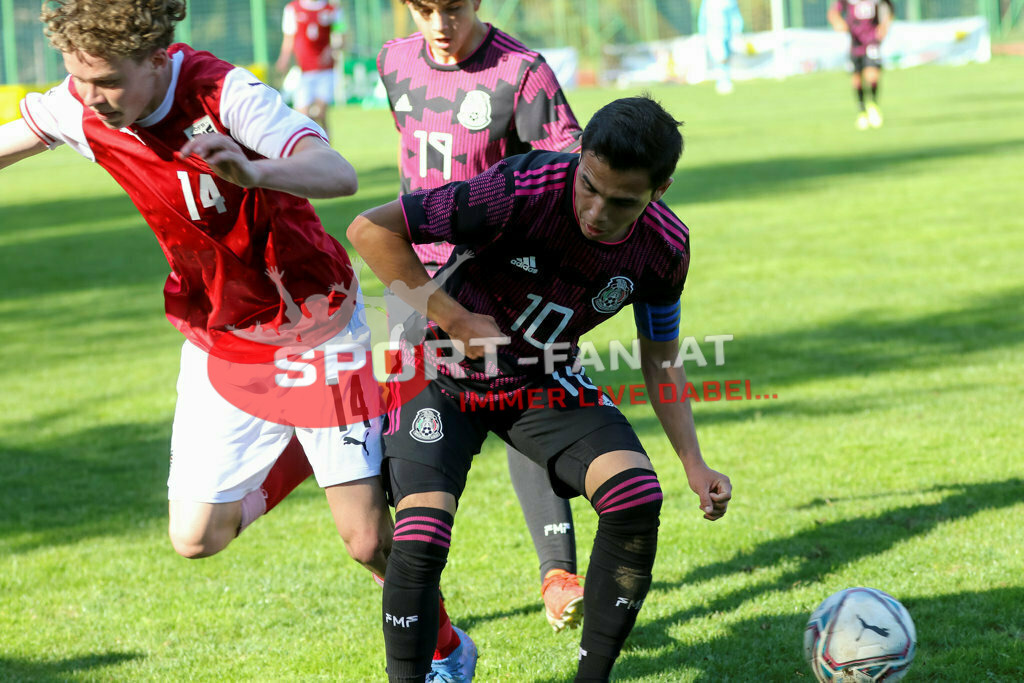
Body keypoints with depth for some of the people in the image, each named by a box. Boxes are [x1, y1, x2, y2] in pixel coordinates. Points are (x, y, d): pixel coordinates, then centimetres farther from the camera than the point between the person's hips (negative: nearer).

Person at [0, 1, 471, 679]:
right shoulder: (81, 109, -12)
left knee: (370, 541, -7)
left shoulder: (225, 95, -28)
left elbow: (340, 174, -42)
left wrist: (255, 172, -60)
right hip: (219, 343, 5)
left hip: (316, 331, -5)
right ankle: (299, 453, 28)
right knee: (195, 538, 0)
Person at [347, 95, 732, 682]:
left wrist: (694, 463, -9)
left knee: (637, 497, -18)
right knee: (422, 538, -23)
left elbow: (661, 360, 2)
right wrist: (456, 322, -24)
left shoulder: (664, 247, -16)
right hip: (445, 374, -4)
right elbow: (371, 230, -26)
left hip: (544, 381, 4)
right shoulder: (521, 191, -33)